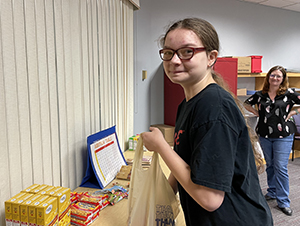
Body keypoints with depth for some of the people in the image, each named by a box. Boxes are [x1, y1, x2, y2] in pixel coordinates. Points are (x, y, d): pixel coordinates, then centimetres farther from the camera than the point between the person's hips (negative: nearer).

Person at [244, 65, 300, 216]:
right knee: (270, 165, 15)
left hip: (283, 136, -3)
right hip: (265, 136, 3)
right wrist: (257, 113, 5)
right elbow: (246, 104, 18)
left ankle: (283, 201, 8)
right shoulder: (260, 95, 4)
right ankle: (272, 192, 33)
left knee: (280, 168, -4)